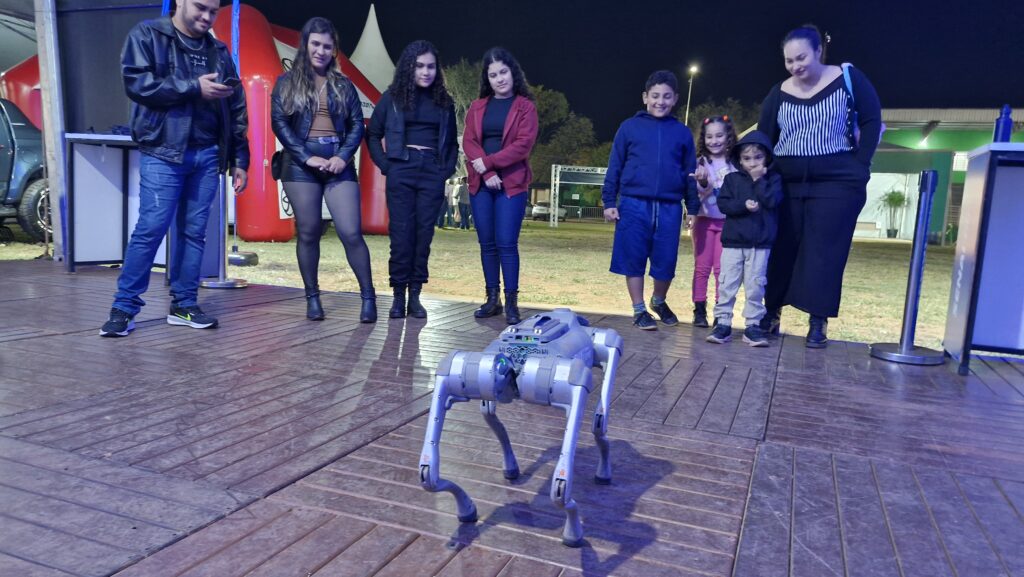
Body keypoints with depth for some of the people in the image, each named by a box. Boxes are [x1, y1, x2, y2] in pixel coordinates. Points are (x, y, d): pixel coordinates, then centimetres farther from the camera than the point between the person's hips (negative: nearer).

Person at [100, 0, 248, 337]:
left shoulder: (218, 51, 16)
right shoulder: (147, 36, 5)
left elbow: (236, 109, 15)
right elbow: (137, 84, -11)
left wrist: (239, 160, 10)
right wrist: (194, 87, -12)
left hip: (207, 155, 4)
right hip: (162, 152, -4)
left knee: (194, 231, 5)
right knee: (151, 228, -8)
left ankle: (184, 305, 13)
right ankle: (124, 307, 2)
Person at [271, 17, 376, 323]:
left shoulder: (343, 85, 14)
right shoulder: (287, 82, 9)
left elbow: (357, 124, 8)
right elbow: (279, 123, 0)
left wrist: (343, 156, -10)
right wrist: (307, 158, -12)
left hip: (338, 163, 0)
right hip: (301, 164, 0)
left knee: (351, 232, -8)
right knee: (308, 232, 2)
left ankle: (368, 297, 0)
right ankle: (312, 298, 13)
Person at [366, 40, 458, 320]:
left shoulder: (444, 102, 13)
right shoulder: (392, 97, 6)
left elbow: (452, 142, 19)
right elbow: (373, 134, 9)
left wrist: (448, 169, 5)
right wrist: (385, 165, -1)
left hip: (432, 173, 2)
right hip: (401, 171, -2)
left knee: (424, 233, 1)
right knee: (401, 232, -5)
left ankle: (415, 295, 7)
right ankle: (398, 295, 3)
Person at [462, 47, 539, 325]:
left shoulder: (525, 106, 3)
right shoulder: (477, 107, 13)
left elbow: (523, 144, -9)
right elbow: (468, 142, 3)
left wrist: (488, 162, -12)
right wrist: (487, 173, -11)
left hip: (512, 184, -4)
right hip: (480, 184, 4)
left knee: (506, 243, -8)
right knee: (487, 243, 6)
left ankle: (511, 302, 0)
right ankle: (492, 298, 14)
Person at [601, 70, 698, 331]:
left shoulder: (682, 132, 9)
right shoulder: (629, 127, 4)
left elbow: (689, 172, 12)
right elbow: (615, 167, 4)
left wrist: (694, 208, 10)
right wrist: (609, 201, -1)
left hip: (669, 208, 2)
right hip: (634, 204, -1)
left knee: (666, 261, 6)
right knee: (633, 259, 3)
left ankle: (659, 302, 33)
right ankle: (639, 310, 18)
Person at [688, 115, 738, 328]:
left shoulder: (735, 164, 2)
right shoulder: (700, 163, 0)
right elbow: (698, 194, -8)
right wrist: (703, 183, -27)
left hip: (727, 221, 0)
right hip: (704, 220, 0)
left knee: (722, 268, 2)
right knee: (702, 267, 4)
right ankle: (699, 310, 9)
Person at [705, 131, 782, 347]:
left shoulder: (773, 179, 5)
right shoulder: (732, 178, 6)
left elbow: (771, 200, -12)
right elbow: (723, 204, -4)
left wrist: (759, 179, -10)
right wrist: (744, 205, -17)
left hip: (760, 244, 0)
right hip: (733, 241, 1)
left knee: (755, 285, 3)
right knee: (727, 284, 1)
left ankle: (753, 325, 10)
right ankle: (723, 323, 7)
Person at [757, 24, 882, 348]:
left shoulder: (849, 80, -3)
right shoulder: (778, 94, 2)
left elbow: (871, 122, 0)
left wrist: (860, 167, -8)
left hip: (837, 184, -2)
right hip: (787, 185, 3)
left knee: (823, 253, -3)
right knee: (781, 250, 5)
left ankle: (818, 324, 3)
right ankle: (771, 314, 15)